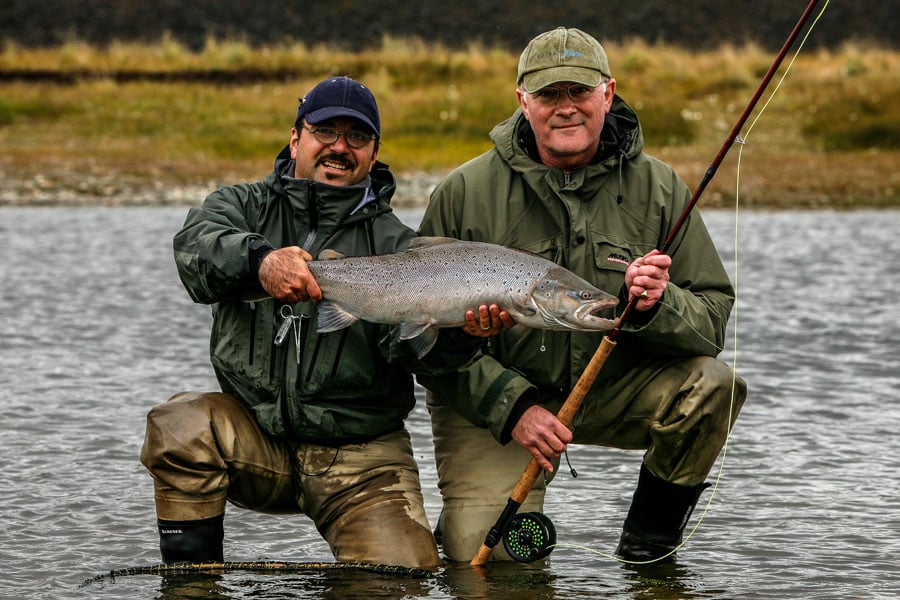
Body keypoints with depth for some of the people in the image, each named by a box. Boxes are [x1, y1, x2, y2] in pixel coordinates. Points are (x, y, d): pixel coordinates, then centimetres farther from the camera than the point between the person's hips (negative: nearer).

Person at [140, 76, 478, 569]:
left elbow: (403, 344, -14)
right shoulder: (246, 206, 6)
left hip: (362, 455, -1)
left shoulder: (394, 243, 3)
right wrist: (260, 260, -42)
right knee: (178, 426, -28)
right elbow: (197, 245, -19)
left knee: (400, 572, -19)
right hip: (255, 436, 1)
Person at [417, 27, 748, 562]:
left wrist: (657, 305, -30)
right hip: (490, 401, -2)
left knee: (712, 385, -25)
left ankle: (653, 525, 1)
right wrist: (513, 406, -21)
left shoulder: (658, 190, -5)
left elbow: (713, 320, -7)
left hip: (616, 390, 2)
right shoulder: (466, 193, -9)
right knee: (482, 557, -20)